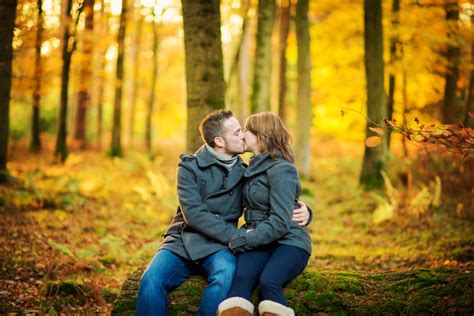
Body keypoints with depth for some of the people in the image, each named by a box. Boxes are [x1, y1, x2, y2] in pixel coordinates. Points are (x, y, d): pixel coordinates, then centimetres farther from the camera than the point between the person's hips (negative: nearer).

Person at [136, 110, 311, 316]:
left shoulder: (244, 173, 10)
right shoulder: (190, 167, 1)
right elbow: (194, 214, -10)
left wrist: (301, 210, -6)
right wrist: (236, 235, -19)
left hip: (217, 246, 1)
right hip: (182, 241, -1)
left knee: (226, 275, -35)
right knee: (151, 280, -31)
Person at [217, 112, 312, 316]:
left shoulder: (281, 170, -9)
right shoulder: (256, 167, 17)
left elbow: (280, 223, -17)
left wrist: (245, 241, -17)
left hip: (289, 242, -5)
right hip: (260, 242, 5)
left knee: (268, 281, -35)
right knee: (240, 279, -27)